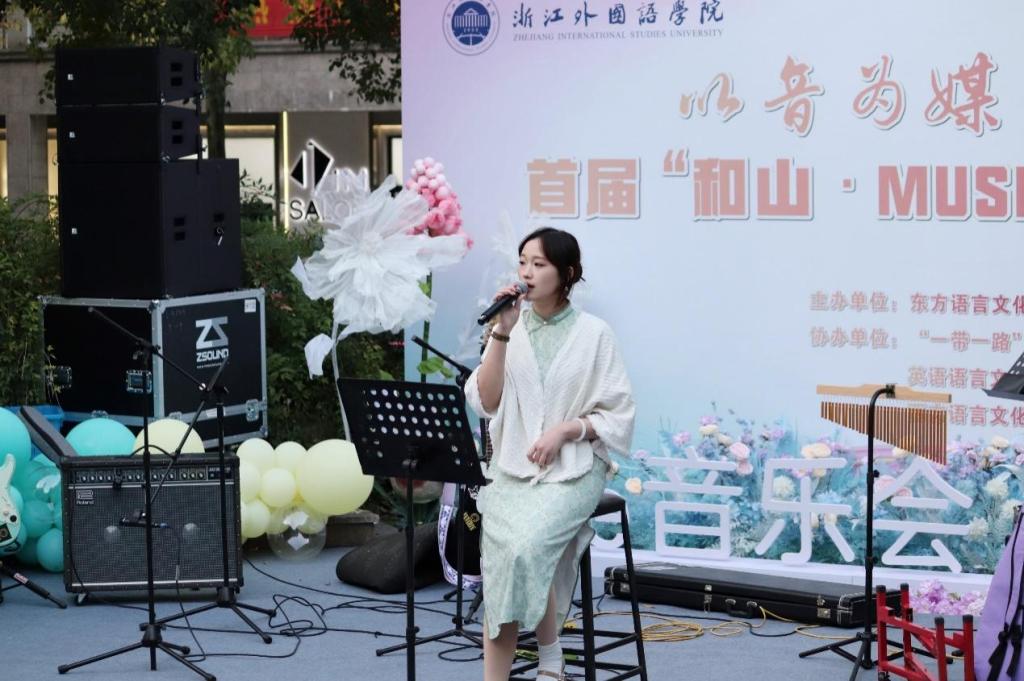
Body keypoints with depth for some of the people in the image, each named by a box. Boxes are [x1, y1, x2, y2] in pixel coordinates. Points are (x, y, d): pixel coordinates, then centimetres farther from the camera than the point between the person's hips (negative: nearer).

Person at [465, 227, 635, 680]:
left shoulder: (594, 333, -1)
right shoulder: (511, 329, 7)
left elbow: (618, 416, 0)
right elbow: (484, 402, -2)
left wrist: (565, 429, -15)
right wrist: (502, 334, -10)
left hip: (574, 468, -3)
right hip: (513, 468, 3)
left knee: (526, 546, -30)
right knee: (502, 559, -25)